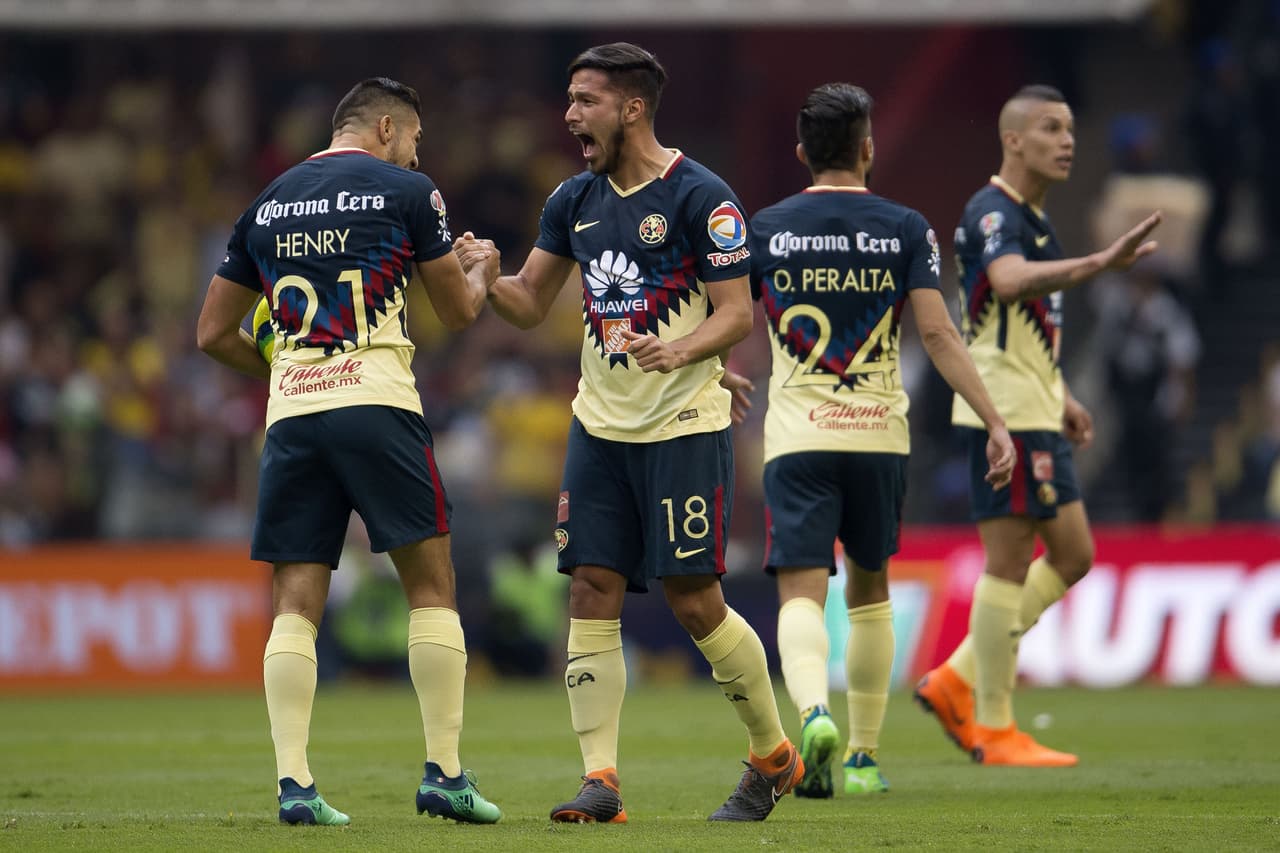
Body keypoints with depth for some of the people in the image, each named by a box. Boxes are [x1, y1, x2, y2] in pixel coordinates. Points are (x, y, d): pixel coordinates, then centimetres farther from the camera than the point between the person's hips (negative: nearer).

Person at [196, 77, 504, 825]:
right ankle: (445, 774, 2)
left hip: (291, 414, 4)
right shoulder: (406, 190, 3)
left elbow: (214, 333, 18)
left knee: (296, 603, 3)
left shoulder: (268, 204, 16)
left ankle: (294, 781, -7)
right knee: (431, 584, 5)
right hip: (376, 401, -4)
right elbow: (459, 311, 12)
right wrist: (482, 272, 33)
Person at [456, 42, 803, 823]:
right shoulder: (575, 200, 10)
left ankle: (774, 757, 15)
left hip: (684, 427, -6)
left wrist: (679, 351, -29)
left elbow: (737, 312, -10)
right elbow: (530, 304, 16)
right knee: (593, 592, -3)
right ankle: (601, 781, -4)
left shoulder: (700, 197, -10)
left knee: (695, 600, -5)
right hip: (600, 426, 6)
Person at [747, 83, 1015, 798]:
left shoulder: (768, 229, 3)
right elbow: (938, 333, -8)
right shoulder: (906, 229, 1)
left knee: (802, 595, -7)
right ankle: (864, 756, 22)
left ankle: (815, 711, -37)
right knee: (870, 590, 18)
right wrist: (995, 423, -8)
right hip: (879, 434, 1)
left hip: (796, 439, -1)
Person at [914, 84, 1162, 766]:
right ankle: (993, 730, -1)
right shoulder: (992, 212, -14)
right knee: (1009, 563, -6)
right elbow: (1009, 280, -37)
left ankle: (958, 682, 16)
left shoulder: (1033, 218, 18)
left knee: (1073, 557, 11)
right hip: (1004, 415, -10)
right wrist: (1100, 263, -48)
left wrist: (1061, 397, 23)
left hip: (1034, 416, 10)